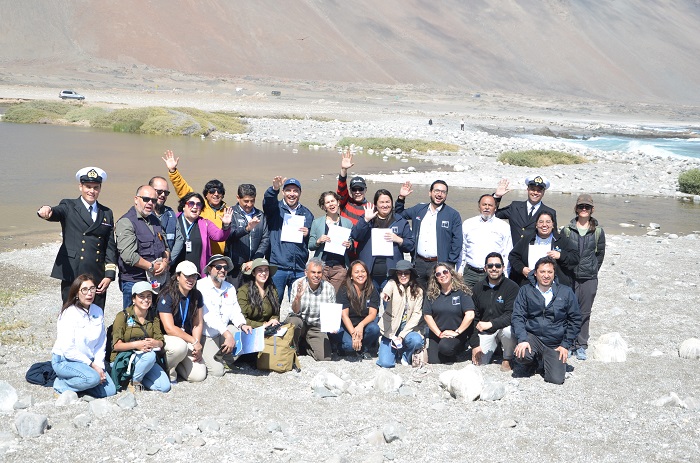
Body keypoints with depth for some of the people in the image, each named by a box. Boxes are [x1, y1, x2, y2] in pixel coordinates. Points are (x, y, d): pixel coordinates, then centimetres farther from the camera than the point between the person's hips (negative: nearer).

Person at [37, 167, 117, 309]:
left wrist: (109, 275, 5)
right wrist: (46, 211, -40)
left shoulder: (107, 213, 16)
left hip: (98, 279, 3)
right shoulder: (68, 207, 7)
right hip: (72, 276, -3)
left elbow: (111, 247, 14)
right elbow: (56, 212, -15)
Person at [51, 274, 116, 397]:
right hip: (64, 360, -7)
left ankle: (75, 382, 11)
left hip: (88, 360, 7)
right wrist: (92, 365, -17)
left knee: (110, 390, -7)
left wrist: (99, 366, -9)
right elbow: (68, 350, -20)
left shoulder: (98, 312, 2)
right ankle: (61, 384, -8)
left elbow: (101, 343, 5)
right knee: (92, 378, -33)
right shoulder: (69, 314, -18)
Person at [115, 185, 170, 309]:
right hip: (134, 281, -7)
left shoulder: (155, 221, 16)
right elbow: (128, 255, -20)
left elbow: (165, 247, 20)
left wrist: (165, 263, -2)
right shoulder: (126, 222, -10)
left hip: (156, 281, 7)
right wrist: (151, 267, -12)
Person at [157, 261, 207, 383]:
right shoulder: (167, 296, -17)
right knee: (180, 345, -40)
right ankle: (168, 370, -9)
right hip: (165, 338, -5)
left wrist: (197, 348, -8)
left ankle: (175, 363, 17)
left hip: (187, 339, 5)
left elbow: (198, 324, 4)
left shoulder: (196, 295, 1)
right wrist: (194, 342, -22)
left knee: (199, 375, -12)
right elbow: (169, 328, -23)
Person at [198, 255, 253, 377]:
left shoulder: (230, 288, 9)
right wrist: (227, 334, -35)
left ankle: (227, 359, 7)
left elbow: (235, 311, 6)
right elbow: (208, 315, -26)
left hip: (224, 332, 6)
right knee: (217, 370, -19)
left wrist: (242, 325, -18)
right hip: (206, 335, -6)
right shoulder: (200, 286, -15)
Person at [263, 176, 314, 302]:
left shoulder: (307, 214, 15)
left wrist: (307, 235, -5)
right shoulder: (276, 208, 6)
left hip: (299, 269, 3)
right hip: (277, 267, -3)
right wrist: (274, 189, -38)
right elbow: (268, 202, -18)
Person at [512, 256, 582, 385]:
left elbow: (575, 320, 7)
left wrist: (566, 345, 0)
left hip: (555, 344, 0)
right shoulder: (526, 291, 2)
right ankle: (531, 364, 8)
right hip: (532, 337, 0)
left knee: (556, 379, -15)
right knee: (521, 355, -32)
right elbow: (518, 316, -5)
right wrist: (522, 339, -21)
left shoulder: (566, 292, 2)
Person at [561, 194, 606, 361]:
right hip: (570, 276, 0)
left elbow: (600, 253, 11)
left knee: (585, 312, 4)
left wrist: (594, 269, 7)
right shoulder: (567, 230, 2)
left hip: (589, 278, 0)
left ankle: (581, 346, 13)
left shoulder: (598, 231, 3)